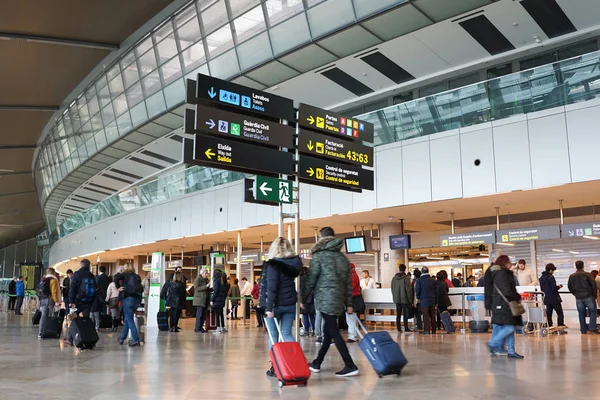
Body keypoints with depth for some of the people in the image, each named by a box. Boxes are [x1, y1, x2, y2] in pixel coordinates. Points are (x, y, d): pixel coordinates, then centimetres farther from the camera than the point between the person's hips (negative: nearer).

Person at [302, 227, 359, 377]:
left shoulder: (319, 255, -4)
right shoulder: (343, 258, 13)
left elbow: (310, 279, -6)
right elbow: (348, 283, 13)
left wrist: (302, 298, 1)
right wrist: (349, 304, 17)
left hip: (325, 298, -7)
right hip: (338, 299, 7)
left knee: (333, 332, -5)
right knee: (328, 331, 14)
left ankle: (350, 366, -9)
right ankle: (317, 363, 24)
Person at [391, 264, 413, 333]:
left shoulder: (394, 278, 4)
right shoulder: (406, 278, -13)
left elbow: (392, 289, 11)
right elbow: (408, 289, -12)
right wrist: (410, 299, -5)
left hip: (397, 299, 5)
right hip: (405, 299, -5)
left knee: (398, 314, 10)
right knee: (405, 314, 1)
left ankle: (398, 328, 11)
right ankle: (406, 328, 1)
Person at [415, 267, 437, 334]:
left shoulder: (420, 280, -6)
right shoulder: (433, 280, 6)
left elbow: (417, 290, -7)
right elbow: (436, 291, 10)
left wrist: (418, 298, 11)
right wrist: (436, 301, 16)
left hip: (424, 300, -4)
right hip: (432, 300, 4)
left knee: (426, 315, -2)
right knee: (432, 316, 8)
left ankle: (427, 330, -6)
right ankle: (433, 330, 13)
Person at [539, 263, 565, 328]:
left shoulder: (541, 278, 7)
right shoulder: (551, 277, -16)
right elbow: (554, 288, -19)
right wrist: (559, 287, -1)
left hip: (547, 299, 7)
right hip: (554, 299, -7)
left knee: (549, 314, 10)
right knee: (560, 313, 1)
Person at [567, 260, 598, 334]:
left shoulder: (571, 276, 4)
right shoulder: (587, 275, -8)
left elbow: (570, 287, 10)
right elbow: (594, 285, -9)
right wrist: (595, 294, 2)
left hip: (578, 298, 3)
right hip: (588, 297, -3)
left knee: (581, 314, 9)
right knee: (592, 312, 7)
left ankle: (583, 330, 11)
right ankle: (592, 328, -1)